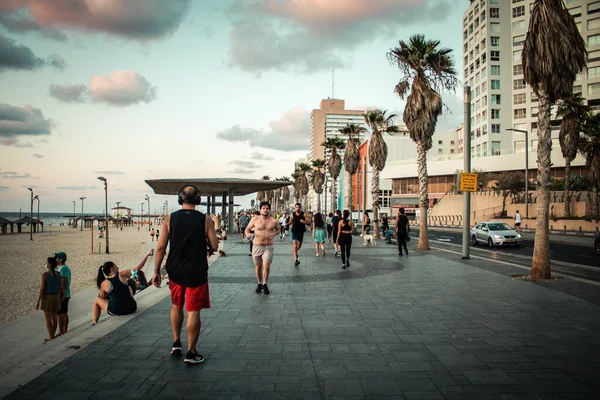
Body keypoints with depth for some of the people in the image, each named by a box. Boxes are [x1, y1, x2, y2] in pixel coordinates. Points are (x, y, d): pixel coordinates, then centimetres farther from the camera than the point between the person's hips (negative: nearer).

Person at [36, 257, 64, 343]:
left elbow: (42, 289, -18)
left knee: (47, 319, 4)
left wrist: (38, 302, -10)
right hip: (56, 297, 6)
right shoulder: (59, 274, -2)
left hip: (47, 298, -6)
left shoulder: (44, 275, -20)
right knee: (54, 317, 16)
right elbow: (62, 288, 2)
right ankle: (52, 336, 26)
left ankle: (51, 338, 8)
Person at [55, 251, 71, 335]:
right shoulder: (67, 268, 12)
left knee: (59, 314, -3)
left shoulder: (63, 269, -18)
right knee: (65, 314, 14)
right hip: (66, 294, 10)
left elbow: (64, 283, -23)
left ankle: (61, 333, 3)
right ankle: (65, 331, 21)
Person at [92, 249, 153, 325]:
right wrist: (147, 255, 7)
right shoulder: (122, 275, -5)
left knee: (97, 300, 25)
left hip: (115, 311, -1)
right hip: (131, 309, 1)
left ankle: (94, 322, 20)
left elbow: (102, 298, 11)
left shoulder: (104, 284, -4)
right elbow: (138, 267, 1)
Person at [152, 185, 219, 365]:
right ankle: (191, 353, 9)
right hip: (196, 272, -2)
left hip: (175, 270, 3)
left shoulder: (170, 219, -3)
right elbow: (214, 246, -6)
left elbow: (161, 247, -4)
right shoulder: (205, 220, -7)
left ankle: (176, 343, 29)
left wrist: (156, 271, 3)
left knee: (176, 305, 23)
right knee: (193, 311, 4)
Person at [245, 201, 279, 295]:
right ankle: (259, 284, 32)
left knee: (266, 265, -17)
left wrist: (274, 234, -4)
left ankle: (265, 284, 4)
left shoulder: (274, 221, 0)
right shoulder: (255, 219, -1)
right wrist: (248, 234, -16)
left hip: (268, 247, -1)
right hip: (257, 246, 1)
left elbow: (278, 229, 18)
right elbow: (247, 229, 7)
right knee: (258, 266, 11)